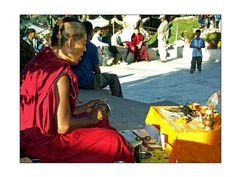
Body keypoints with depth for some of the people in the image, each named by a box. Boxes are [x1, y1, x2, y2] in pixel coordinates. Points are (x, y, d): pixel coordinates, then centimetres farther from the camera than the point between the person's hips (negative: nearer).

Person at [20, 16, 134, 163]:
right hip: (44, 143, -10)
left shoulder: (42, 59, 4)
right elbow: (63, 127, -22)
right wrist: (91, 119, -5)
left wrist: (83, 109, 14)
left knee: (102, 120, 18)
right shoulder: (60, 73, -24)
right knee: (113, 140, -6)